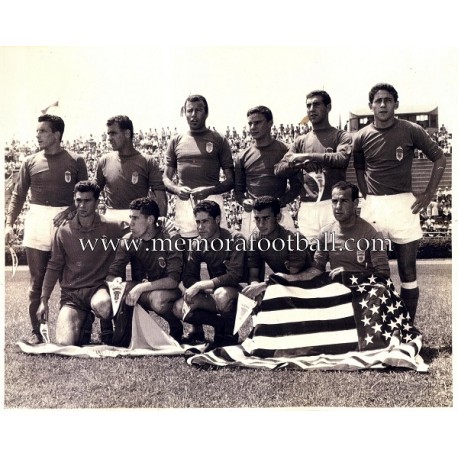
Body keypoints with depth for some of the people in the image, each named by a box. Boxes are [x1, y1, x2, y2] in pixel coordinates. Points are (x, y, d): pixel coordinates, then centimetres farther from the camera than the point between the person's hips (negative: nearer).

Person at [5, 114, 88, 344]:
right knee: (37, 282, 6)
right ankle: (36, 332, 15)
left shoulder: (75, 161, 2)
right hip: (36, 224, 2)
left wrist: (70, 211, -14)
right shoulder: (30, 162, 8)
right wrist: (9, 224, 0)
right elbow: (18, 195, 9)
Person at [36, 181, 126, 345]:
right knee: (64, 343, -17)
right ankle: (84, 324, 18)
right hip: (71, 294, 2)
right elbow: (54, 267, 11)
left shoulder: (112, 228, -3)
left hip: (99, 288, -2)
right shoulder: (64, 231, 4)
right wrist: (44, 300, 9)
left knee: (101, 305, -39)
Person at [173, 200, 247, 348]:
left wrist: (200, 285, -28)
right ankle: (223, 323, -1)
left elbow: (234, 276, -27)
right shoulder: (198, 244, 0)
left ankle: (229, 334, -11)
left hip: (238, 291, -5)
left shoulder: (235, 239, -18)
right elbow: (188, 278, -1)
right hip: (213, 292, 6)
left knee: (222, 295, -39)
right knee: (179, 308, -15)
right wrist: (207, 290, -21)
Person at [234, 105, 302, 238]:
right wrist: (243, 201, -2)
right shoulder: (242, 157, 12)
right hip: (250, 214, 2)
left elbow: (297, 184, 5)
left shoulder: (285, 151, 4)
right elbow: (238, 187, 18)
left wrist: (282, 201, -9)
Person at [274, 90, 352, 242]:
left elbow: (343, 159, -13)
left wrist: (306, 156, -9)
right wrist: (297, 163, -12)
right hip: (306, 207, 3)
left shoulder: (341, 136, 8)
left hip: (333, 205, -3)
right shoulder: (301, 141, 18)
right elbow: (279, 169, 9)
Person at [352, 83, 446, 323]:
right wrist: (367, 196, 7)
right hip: (372, 206, 2)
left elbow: (439, 158, 5)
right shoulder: (361, 137, 3)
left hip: (403, 204, -2)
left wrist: (429, 193, -1)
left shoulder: (411, 131, -3)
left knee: (408, 271, 4)